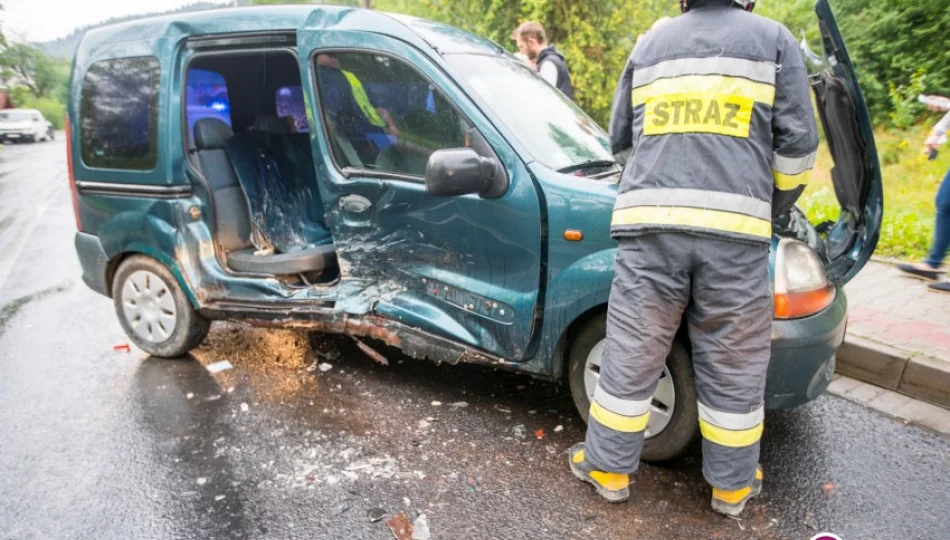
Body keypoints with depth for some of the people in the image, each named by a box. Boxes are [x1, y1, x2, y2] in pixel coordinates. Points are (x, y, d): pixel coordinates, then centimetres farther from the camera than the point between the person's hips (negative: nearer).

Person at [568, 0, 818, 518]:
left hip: (649, 225, 2)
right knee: (732, 367, 11)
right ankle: (731, 485, 28)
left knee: (630, 358, 10)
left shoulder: (650, 43, 19)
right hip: (734, 229, -1)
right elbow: (797, 142, 5)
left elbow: (619, 138, 25)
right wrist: (774, 206, 22)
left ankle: (609, 467, 24)